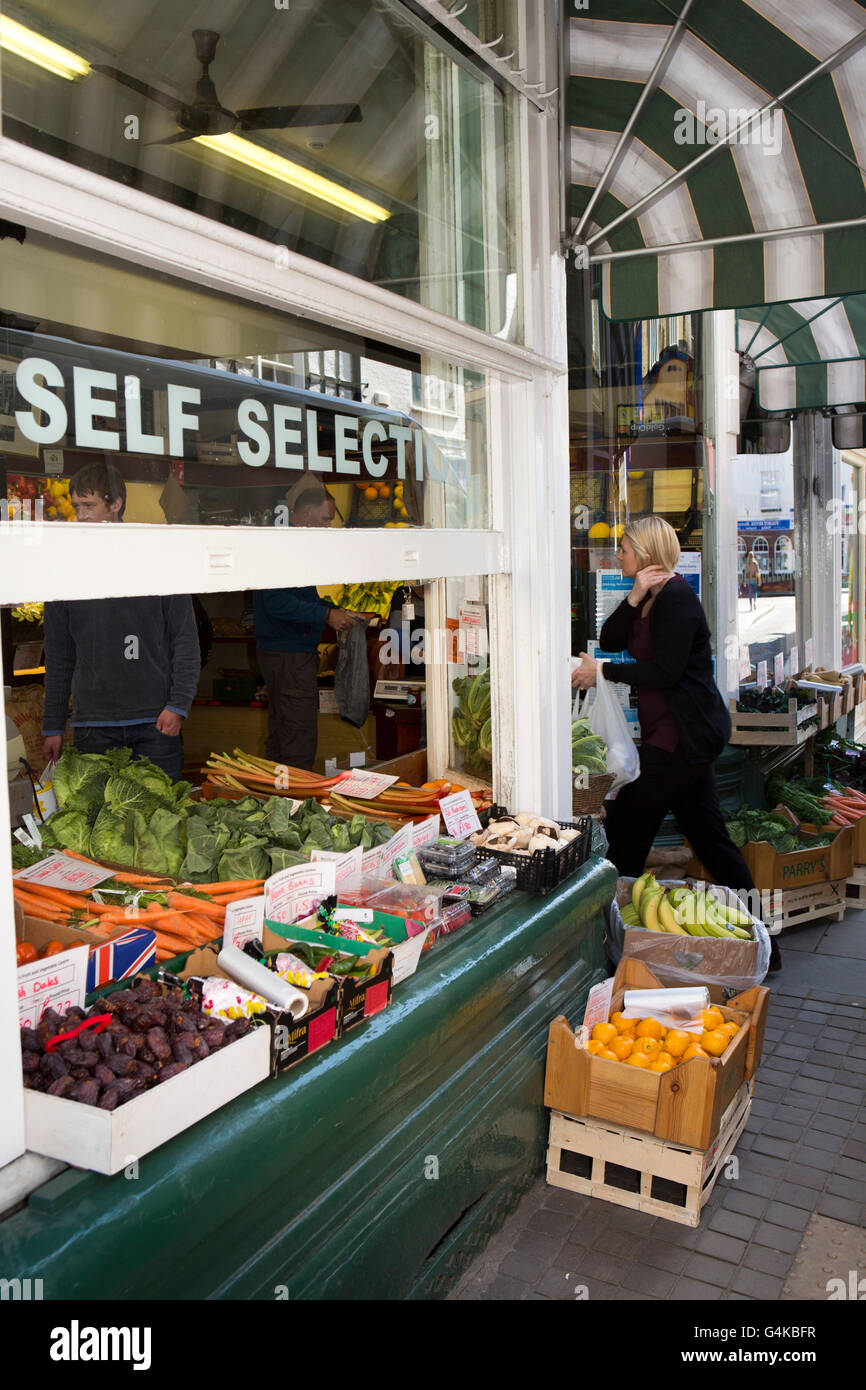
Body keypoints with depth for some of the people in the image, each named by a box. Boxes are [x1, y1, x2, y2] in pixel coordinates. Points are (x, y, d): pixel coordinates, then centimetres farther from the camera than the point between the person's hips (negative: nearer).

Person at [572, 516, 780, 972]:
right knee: (708, 836, 13)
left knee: (625, 834, -4)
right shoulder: (654, 597, 17)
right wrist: (635, 598, -6)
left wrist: (603, 672, -14)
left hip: (682, 736, -10)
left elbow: (665, 671, -21)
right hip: (686, 735, 10)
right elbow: (610, 640, 7)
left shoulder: (675, 597, -14)